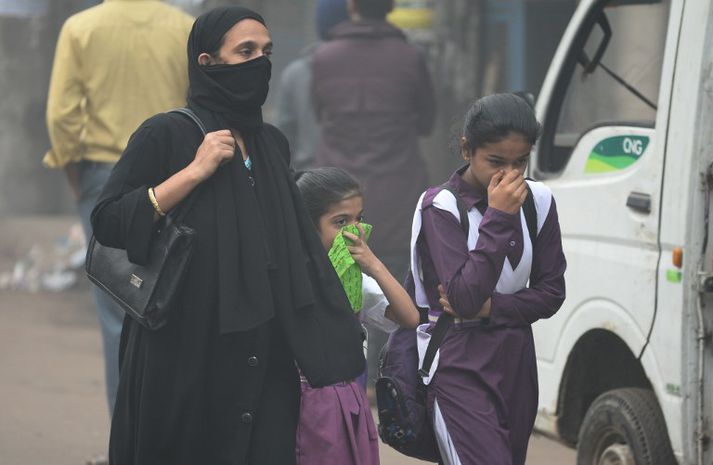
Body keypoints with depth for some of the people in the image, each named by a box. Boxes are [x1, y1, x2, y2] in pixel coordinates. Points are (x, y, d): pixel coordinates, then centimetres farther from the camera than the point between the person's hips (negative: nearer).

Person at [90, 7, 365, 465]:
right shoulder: (166, 134, -6)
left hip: (266, 353, 5)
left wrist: (337, 329, 10)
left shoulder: (272, 143, 12)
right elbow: (107, 222, -13)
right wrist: (196, 171, -17)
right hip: (187, 350, -5)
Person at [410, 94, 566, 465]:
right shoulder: (440, 207, -10)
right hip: (459, 368, -6)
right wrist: (498, 217, -21)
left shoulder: (538, 202, 5)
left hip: (515, 364, 6)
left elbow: (551, 292, 6)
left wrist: (490, 307, -11)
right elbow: (465, 298, -21)